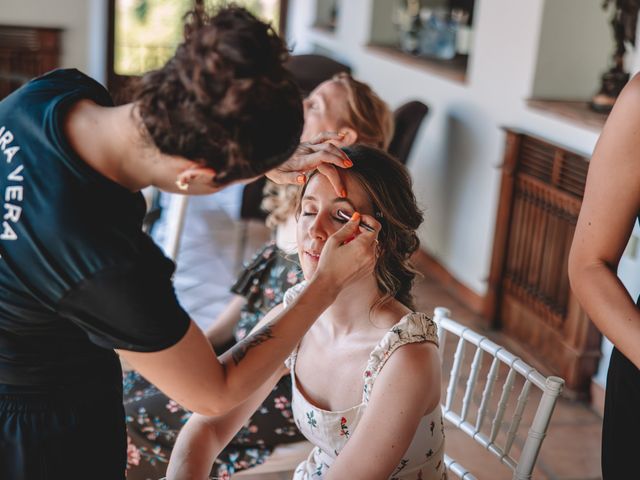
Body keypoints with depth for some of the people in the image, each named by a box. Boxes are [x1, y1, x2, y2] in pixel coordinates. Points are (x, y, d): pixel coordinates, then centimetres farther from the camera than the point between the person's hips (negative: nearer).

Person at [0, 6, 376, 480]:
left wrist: (271, 165, -7)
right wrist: (330, 282, -19)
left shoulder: (55, 90, -21)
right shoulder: (108, 271, -41)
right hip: (53, 437, -7)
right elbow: (215, 394, -23)